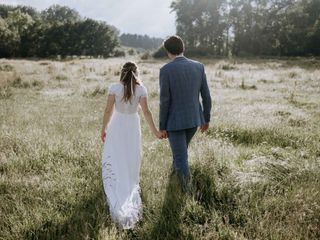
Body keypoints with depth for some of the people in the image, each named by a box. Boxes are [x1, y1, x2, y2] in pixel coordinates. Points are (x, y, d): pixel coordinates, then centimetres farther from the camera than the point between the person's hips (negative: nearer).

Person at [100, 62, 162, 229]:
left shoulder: (114, 88, -11)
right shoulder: (141, 89, -8)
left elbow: (108, 110, -11)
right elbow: (146, 112, -11)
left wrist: (103, 129, 0)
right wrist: (154, 130, -5)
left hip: (117, 126, -1)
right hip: (133, 126, 2)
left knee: (114, 159, 6)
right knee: (132, 159, 17)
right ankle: (130, 187, 28)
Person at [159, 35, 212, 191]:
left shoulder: (166, 70, -16)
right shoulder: (198, 66, -3)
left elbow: (164, 101, -15)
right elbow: (206, 96, 1)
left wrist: (162, 127, -6)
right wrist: (206, 119, 13)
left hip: (175, 120, -5)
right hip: (194, 118, 6)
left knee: (181, 157, 6)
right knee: (181, 147, 31)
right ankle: (176, 170, 52)